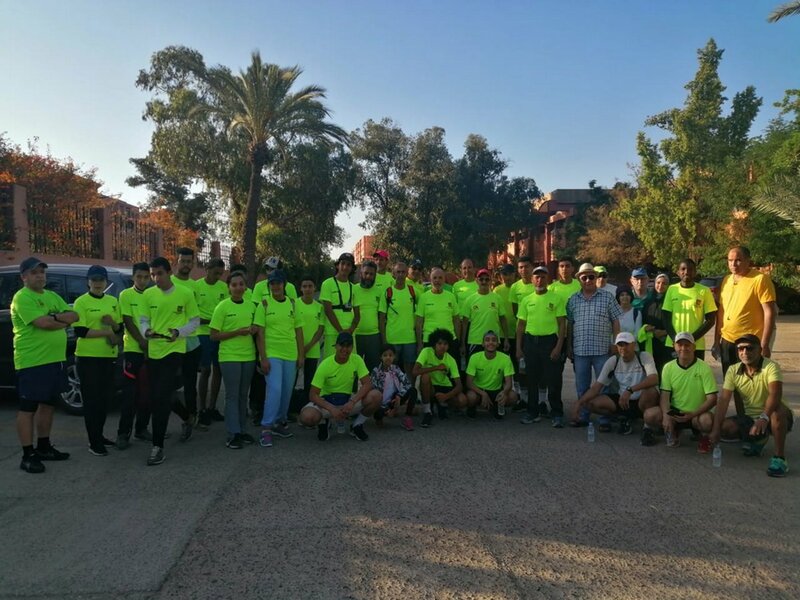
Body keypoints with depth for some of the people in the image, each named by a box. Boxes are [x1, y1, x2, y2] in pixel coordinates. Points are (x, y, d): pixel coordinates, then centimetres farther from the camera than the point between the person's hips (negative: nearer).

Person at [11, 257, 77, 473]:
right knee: (27, 408, 0)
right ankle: (28, 455, 6)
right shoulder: (22, 297, -11)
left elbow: (74, 316, 4)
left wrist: (56, 316, -15)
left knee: (48, 404, 15)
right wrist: (65, 321, -5)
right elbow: (43, 323, -22)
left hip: (55, 359, 8)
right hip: (31, 362, -8)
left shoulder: (53, 296, 14)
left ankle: (44, 447, 27)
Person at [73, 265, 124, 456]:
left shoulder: (113, 301, 10)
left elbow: (120, 328, 13)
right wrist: (107, 333, -13)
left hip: (109, 356, 5)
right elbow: (80, 331, -14)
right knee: (91, 399, 0)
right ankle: (94, 443, 7)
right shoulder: (81, 302, -6)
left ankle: (99, 435, 26)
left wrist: (113, 323, -9)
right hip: (88, 357, -5)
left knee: (105, 397, 11)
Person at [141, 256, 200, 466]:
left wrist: (179, 332, -18)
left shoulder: (186, 293, -5)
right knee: (157, 397, 16)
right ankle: (187, 417, 43)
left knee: (161, 398, -11)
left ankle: (157, 446, -3)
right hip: (153, 351, 5)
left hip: (174, 350, -5)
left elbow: (195, 321, 1)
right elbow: (143, 320, 7)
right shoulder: (148, 294, 3)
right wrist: (146, 331, -16)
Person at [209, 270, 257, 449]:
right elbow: (213, 335, -7)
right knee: (232, 395, -2)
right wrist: (237, 332, -17)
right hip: (229, 357, -4)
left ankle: (242, 430, 21)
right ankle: (233, 434, 4)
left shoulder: (251, 306, 8)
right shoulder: (222, 307, -6)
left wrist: (253, 329, -2)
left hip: (249, 356, 5)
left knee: (243, 395, 12)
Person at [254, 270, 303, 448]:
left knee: (287, 391, 9)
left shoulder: (292, 303, 7)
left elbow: (298, 330, 10)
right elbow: (260, 333, -6)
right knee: (275, 390, -14)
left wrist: (301, 354, 6)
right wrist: (263, 358, -12)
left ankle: (280, 422, 26)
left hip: (291, 355, 4)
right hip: (271, 354, -4)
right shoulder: (264, 304, -3)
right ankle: (266, 429, -6)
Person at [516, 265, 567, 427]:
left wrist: (558, 346, -11)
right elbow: (521, 324, 12)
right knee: (532, 378, 10)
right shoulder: (527, 300, 9)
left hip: (549, 340, -3)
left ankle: (557, 414, 10)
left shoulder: (556, 298, -1)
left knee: (552, 379, -1)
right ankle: (533, 412, 21)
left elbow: (562, 324, -3)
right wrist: (518, 347, 5)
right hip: (530, 340, 4)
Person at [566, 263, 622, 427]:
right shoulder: (573, 300, 8)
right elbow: (569, 324, 10)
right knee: (582, 386, 11)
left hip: (602, 350, -2)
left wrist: (615, 344, -5)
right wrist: (569, 346, 8)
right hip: (580, 350, 3)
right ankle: (583, 416, 22)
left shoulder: (607, 297, 1)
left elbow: (616, 321, 1)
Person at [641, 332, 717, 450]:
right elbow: (665, 395, -4)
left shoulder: (704, 368, -10)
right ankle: (673, 430, 9)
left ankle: (704, 435, 3)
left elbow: (712, 399, -14)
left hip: (697, 414, -2)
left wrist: (692, 414, -27)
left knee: (707, 420, -37)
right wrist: (666, 415, -23)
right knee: (650, 415, -24)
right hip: (675, 412, 3)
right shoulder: (668, 367, -2)